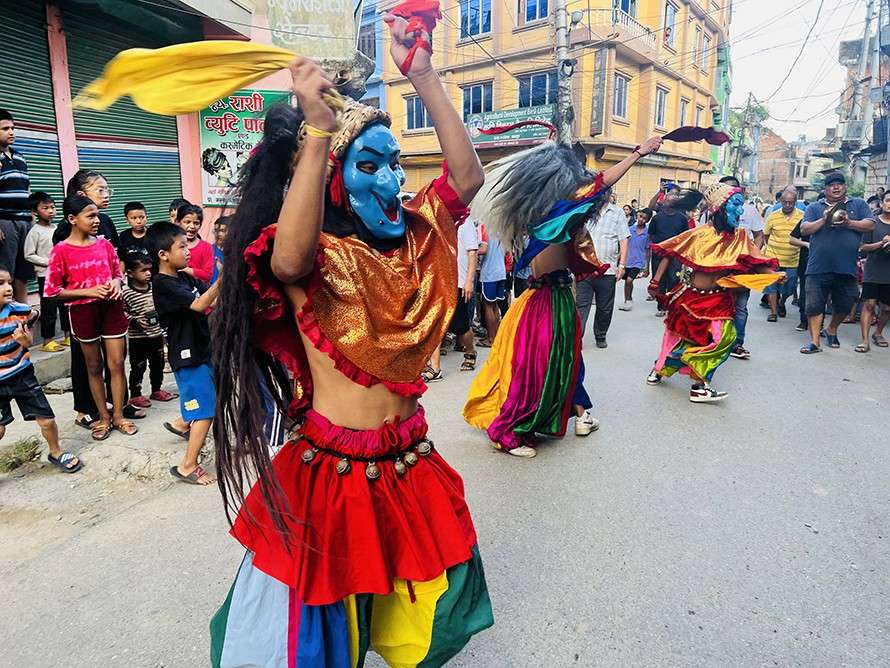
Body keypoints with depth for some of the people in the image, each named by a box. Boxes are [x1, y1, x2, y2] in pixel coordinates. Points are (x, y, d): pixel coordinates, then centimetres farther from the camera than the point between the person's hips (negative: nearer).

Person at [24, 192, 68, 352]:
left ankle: (68, 336, 24)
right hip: (46, 275, -6)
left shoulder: (57, 228, 8)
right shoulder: (35, 231, -9)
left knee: (66, 305, 12)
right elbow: (29, 255, -11)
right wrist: (49, 262, -17)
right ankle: (47, 341, 7)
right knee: (49, 308, -2)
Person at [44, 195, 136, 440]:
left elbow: (118, 271, 16)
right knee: (94, 367, 11)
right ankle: (103, 417, 24)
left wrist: (116, 282, -7)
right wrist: (88, 291, -16)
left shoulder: (105, 244, 3)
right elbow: (52, 290, -6)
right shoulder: (61, 251, -8)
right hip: (83, 312, -3)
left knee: (117, 364, 5)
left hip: (112, 307, 3)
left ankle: (118, 415, 19)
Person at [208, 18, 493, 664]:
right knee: (318, 607, 11)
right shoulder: (310, 257, -14)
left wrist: (423, 74, -11)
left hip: (408, 457, 6)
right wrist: (317, 128, -39)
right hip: (333, 466, -6)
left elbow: (467, 175, -6)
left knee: (432, 581, 25)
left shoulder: (412, 239, 3)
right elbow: (289, 259, -39)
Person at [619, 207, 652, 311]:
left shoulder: (648, 233, -6)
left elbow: (648, 250, -1)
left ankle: (628, 300, 0)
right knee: (627, 281, 14)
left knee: (629, 280, -18)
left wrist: (647, 267, 1)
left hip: (638, 262, -4)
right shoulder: (630, 229, -1)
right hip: (627, 260, 4)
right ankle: (628, 300, 33)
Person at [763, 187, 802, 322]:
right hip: (773, 258, 0)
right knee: (771, 285, 0)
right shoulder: (773, 216, -2)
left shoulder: (802, 216, -5)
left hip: (793, 260, 0)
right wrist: (771, 248, 8)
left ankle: (781, 304, 39)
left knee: (789, 287, 10)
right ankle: (773, 311, 11)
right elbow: (765, 235, 11)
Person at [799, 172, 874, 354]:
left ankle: (831, 330, 37)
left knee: (844, 306, 12)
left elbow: (870, 224, 0)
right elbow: (804, 229, -2)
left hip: (847, 268, 1)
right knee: (814, 306, -4)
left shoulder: (858, 204, 11)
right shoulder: (815, 207, 9)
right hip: (818, 268, -1)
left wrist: (849, 223, -15)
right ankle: (814, 342, 2)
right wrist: (823, 220, -16)